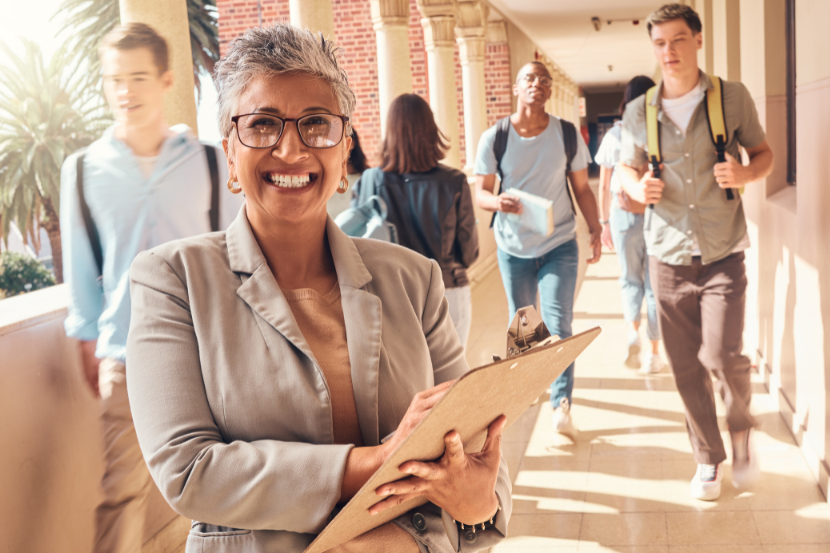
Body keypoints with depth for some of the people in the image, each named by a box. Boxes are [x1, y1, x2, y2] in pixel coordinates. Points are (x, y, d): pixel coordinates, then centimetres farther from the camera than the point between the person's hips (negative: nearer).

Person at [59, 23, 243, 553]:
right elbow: (82, 267, 9)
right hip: (126, 355, 0)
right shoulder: (84, 170, 3)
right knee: (124, 487, 2)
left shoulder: (209, 162, 1)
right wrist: (89, 341, 10)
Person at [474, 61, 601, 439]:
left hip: (559, 245, -1)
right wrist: (498, 201, -29)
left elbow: (582, 188, 4)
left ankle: (561, 405, -7)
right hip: (513, 247, 1)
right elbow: (480, 192, -6)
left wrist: (595, 228, -7)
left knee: (558, 324, -10)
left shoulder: (568, 135, -3)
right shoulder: (494, 138, -6)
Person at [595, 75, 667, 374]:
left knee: (630, 279, 20)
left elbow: (603, 186, 3)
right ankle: (654, 353, 16)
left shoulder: (613, 136, -1)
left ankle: (633, 332, -3)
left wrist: (604, 222, 11)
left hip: (623, 214, 1)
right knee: (655, 283, 10)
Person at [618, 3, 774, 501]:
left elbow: (764, 153, 8)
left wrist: (746, 173, -15)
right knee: (687, 367, 7)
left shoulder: (733, 97, 0)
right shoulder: (638, 113, 5)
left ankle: (742, 429, 19)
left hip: (722, 255, -2)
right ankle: (709, 459, 25)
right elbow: (627, 170, 15)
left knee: (723, 355, -13)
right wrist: (638, 188, -9)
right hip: (668, 256, 2)